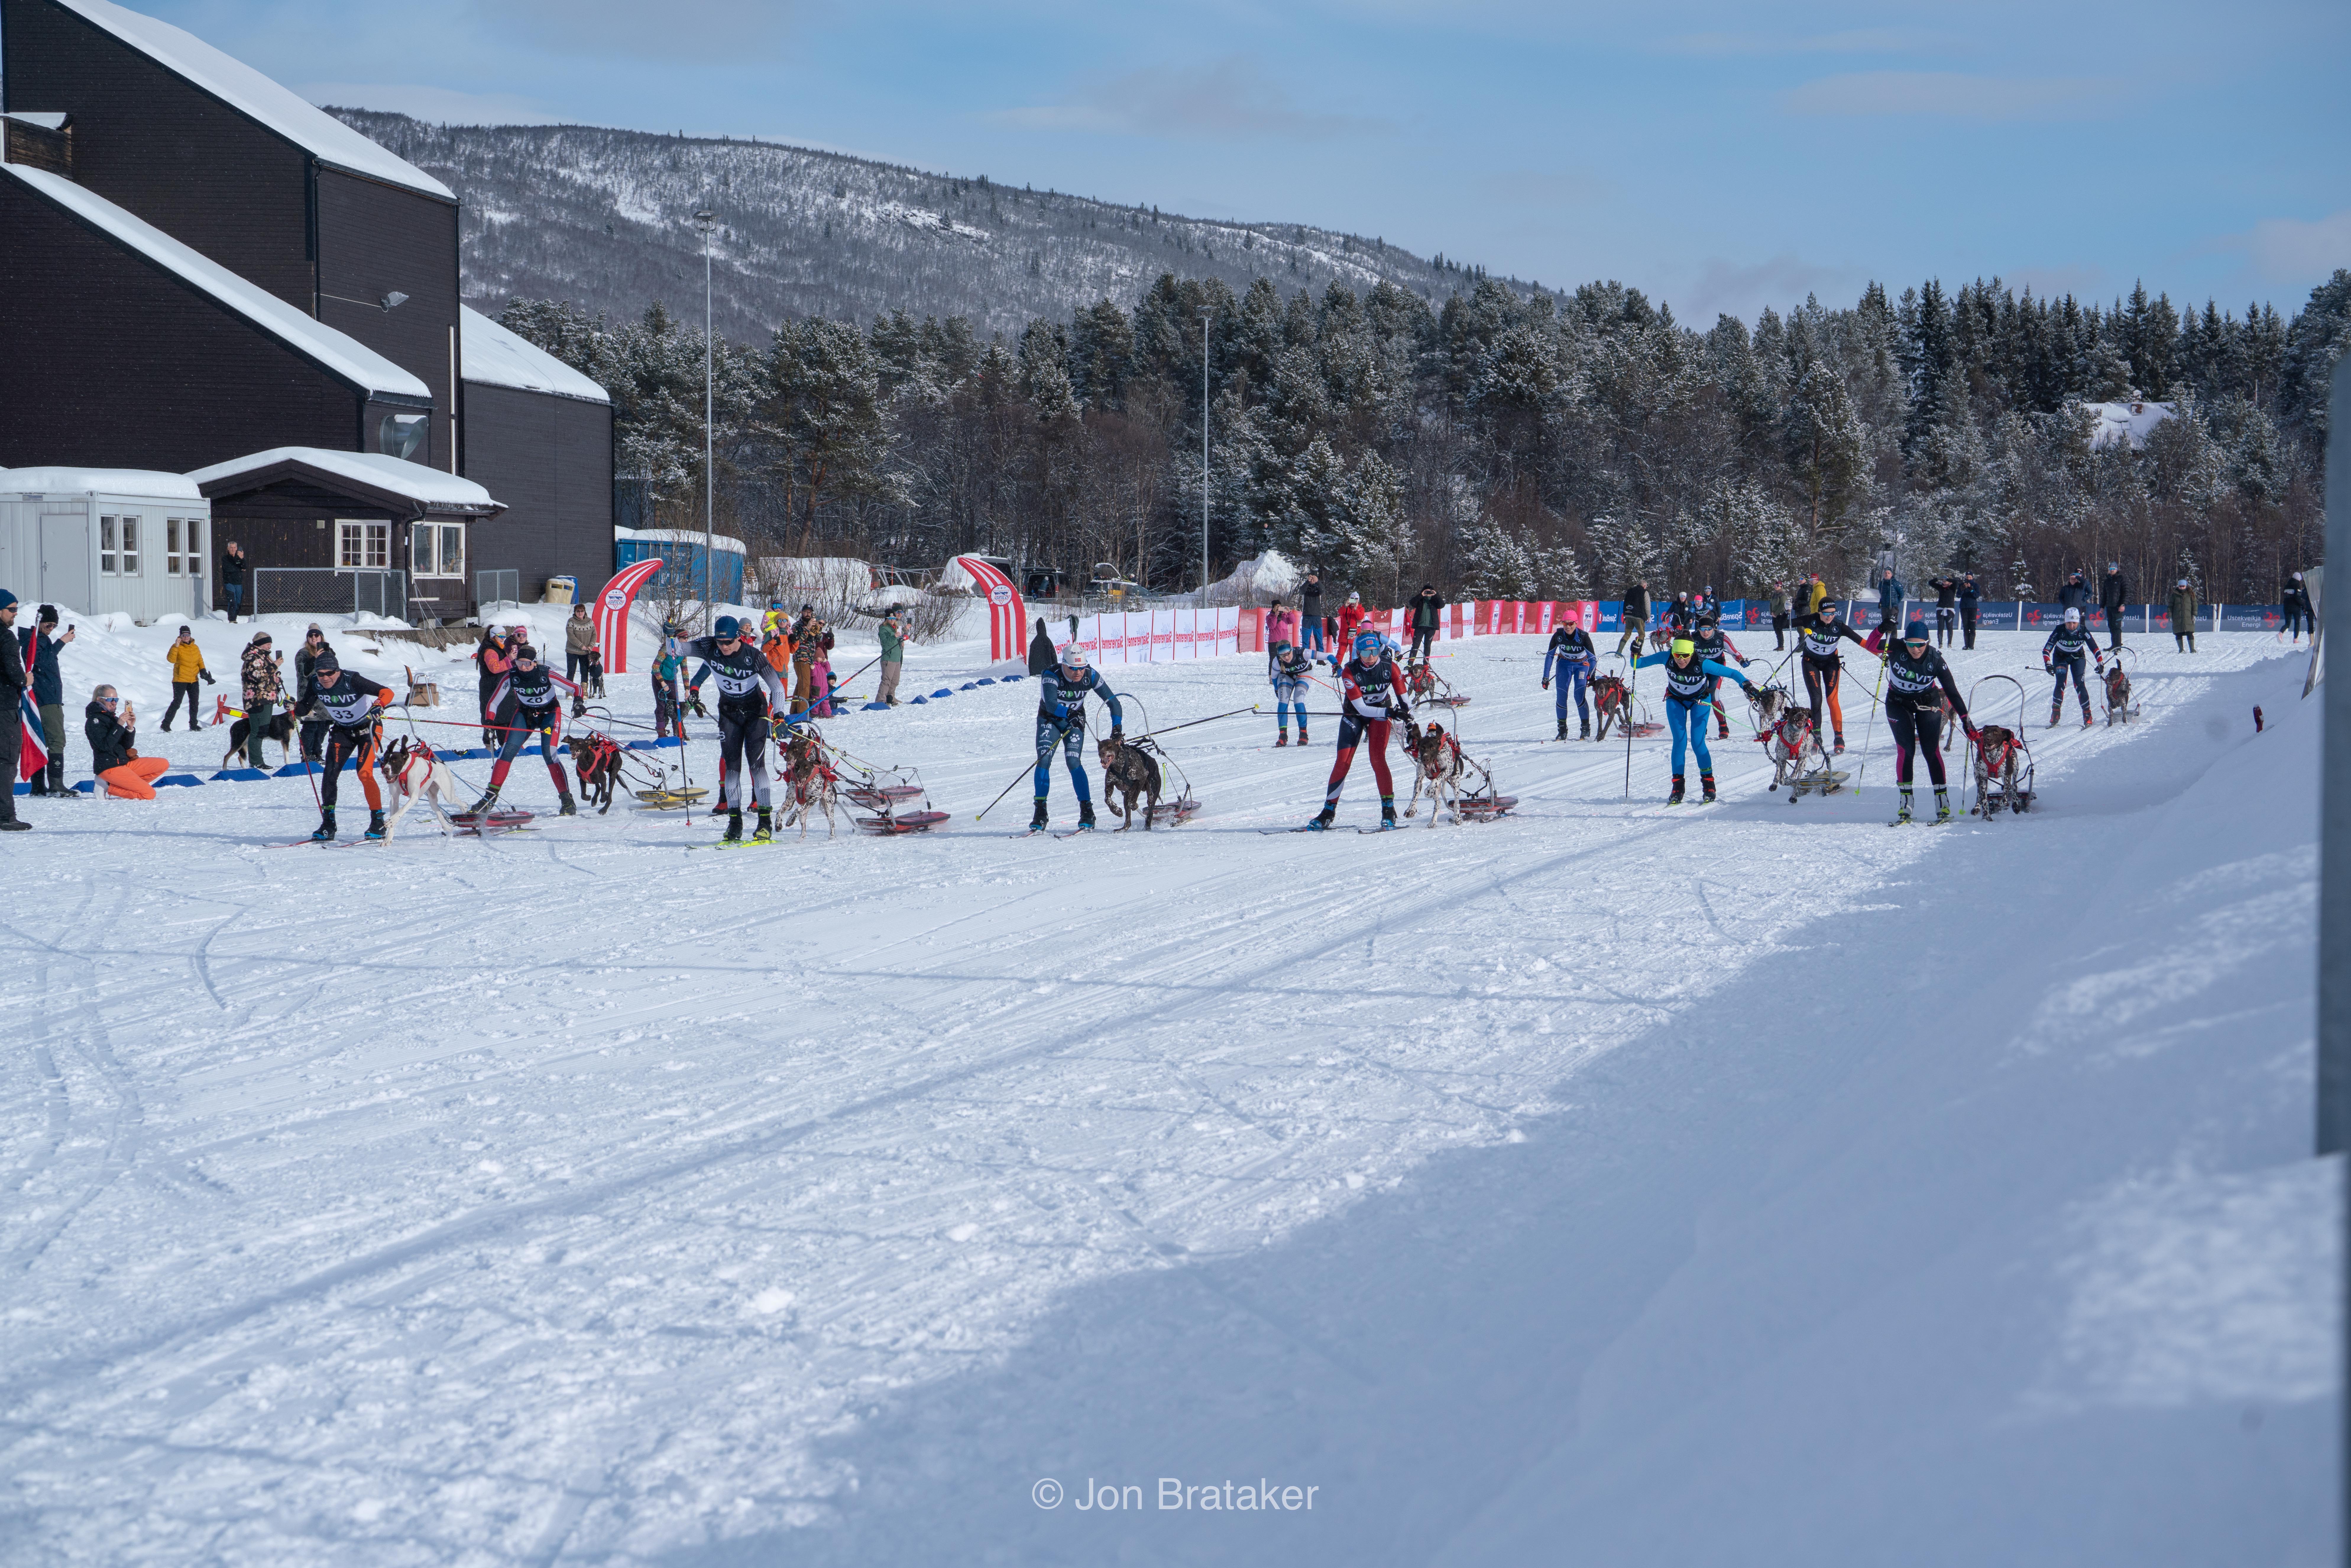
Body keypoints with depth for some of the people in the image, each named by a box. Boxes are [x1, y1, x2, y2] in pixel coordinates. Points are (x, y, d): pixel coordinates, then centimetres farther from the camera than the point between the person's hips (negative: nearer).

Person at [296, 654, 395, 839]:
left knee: (364, 772, -20)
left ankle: (378, 823, -9)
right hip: (342, 730, 5)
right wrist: (294, 708, -26)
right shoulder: (315, 684, -13)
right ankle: (328, 826, 3)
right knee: (329, 773, -6)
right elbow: (305, 709, -4)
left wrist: (379, 706, -49)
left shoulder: (352, 681, -28)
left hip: (367, 727, -5)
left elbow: (387, 692, -30)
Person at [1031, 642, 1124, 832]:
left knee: (1073, 762, -18)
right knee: (1044, 761, -16)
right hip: (1050, 719, 0)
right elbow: (1051, 704, -44)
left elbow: (1113, 702, -15)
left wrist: (1117, 727, -27)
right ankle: (1040, 813, -9)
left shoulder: (1091, 677, -21)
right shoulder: (1052, 676, -28)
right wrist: (1069, 714, -60)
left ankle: (1087, 812, -12)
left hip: (1075, 720, 0)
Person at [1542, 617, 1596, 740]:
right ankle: (1562, 730, -1)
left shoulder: (1583, 636, -24)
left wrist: (1591, 676, -27)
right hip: (1564, 664, 2)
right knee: (1561, 696, -11)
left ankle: (1586, 728, -5)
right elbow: (1550, 655, -5)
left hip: (1581, 665, -2)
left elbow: (1593, 658, -18)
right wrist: (1546, 677, -7)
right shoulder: (1558, 635, -17)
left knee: (1579, 696, -18)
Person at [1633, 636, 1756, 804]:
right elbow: (1638, 665, -18)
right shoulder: (1667, 658, -27)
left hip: (1700, 700, -2)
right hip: (1676, 701, 2)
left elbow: (1731, 673, -29)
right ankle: (1678, 787, -2)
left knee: (1697, 742, -12)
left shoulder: (1702, 664, -33)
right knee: (1680, 741, -11)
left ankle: (1708, 783, 6)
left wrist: (1746, 683, -45)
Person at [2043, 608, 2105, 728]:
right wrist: (2048, 664, -41)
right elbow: (2046, 649, -27)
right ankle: (2055, 715, -7)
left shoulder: (2083, 631, -24)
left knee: (2079, 684, -14)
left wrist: (2101, 663, -29)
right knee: (2061, 684, -17)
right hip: (2061, 657, 0)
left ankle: (2087, 716, -8)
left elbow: (2094, 648, -19)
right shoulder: (2060, 631, -27)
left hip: (2077, 657, 0)